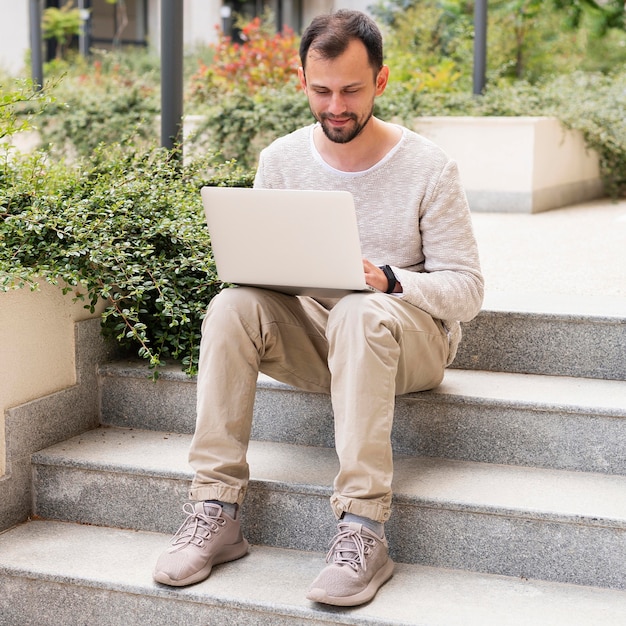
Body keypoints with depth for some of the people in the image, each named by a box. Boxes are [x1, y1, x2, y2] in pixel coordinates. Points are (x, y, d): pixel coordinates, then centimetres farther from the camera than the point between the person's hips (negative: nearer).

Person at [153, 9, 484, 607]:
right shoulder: (280, 160, 3)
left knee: (361, 311, -37)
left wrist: (389, 281, -27)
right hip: (312, 330, 3)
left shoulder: (427, 166, -8)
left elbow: (466, 288, -8)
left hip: (410, 332, -3)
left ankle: (363, 531, -39)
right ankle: (215, 511, -25)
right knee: (232, 307, -26)